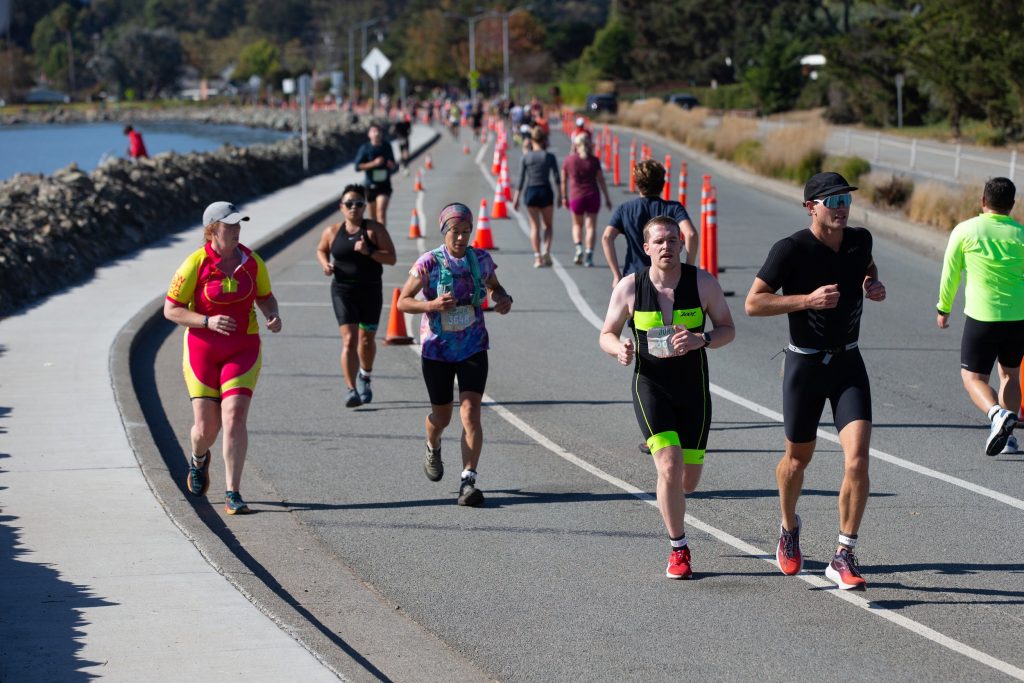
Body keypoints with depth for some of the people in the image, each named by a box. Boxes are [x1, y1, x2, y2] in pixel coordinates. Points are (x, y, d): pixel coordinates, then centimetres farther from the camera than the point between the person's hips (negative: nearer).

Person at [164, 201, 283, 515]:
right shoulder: (195, 264, -12)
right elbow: (170, 310, -8)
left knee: (234, 418, -15)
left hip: (243, 350, 1)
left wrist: (273, 317, -8)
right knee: (206, 428, 1)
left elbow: (265, 297, 14)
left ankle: (233, 495, -10)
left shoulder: (252, 262, -2)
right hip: (202, 350, -1)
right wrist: (208, 321, -22)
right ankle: (199, 459, 39)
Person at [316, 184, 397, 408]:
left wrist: (369, 251, -22)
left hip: (371, 291, 0)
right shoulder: (332, 232, 3)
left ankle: (364, 377, 44)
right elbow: (321, 250, 22)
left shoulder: (374, 230, -3)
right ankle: (351, 390, -17)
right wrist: (325, 263, 1)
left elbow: (391, 258, -8)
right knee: (349, 341, -13)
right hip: (343, 291, 0)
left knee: (367, 341, 15)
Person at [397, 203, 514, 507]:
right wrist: (432, 305, -26)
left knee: (471, 411, -15)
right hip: (437, 350, -1)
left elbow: (494, 286, 16)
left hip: (474, 348, 1)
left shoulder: (480, 259, -4)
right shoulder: (429, 263, -12)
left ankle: (469, 481, -17)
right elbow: (402, 301, -8)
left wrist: (504, 299, -8)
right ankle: (433, 448, 49)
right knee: (442, 416, 13)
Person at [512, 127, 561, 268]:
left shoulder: (526, 157, 0)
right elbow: (556, 178, -5)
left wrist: (516, 198, 5)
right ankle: (546, 251, -9)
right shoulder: (549, 156, -3)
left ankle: (537, 256, 0)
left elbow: (521, 179, 1)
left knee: (534, 226, 7)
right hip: (545, 191, -1)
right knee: (548, 225, 12)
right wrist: (560, 195, 0)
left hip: (530, 192, 1)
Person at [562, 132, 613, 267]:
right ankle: (589, 255, -5)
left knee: (577, 224, 19)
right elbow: (601, 180, -1)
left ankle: (579, 248, -2)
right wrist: (607, 198, 6)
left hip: (576, 197, 0)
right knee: (591, 225, 4)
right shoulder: (594, 160, -4)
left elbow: (564, 181, 2)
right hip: (593, 195, 0)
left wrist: (564, 197, 13)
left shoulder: (569, 160, -3)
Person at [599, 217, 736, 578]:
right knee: (670, 467, -18)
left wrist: (701, 340, -20)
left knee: (688, 481, 6)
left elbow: (727, 329, 1)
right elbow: (607, 334, 4)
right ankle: (679, 549, -1)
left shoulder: (703, 282, -6)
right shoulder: (629, 287, -7)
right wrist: (619, 348, -20)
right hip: (650, 386, -2)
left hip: (693, 389, 2)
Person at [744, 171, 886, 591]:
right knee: (798, 459, 14)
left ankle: (844, 557, -8)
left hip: (848, 363, 3)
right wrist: (808, 299, -23)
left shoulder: (860, 240, 1)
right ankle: (789, 529, 44)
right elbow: (753, 303, -13)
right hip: (805, 364, -3)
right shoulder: (791, 250, -14)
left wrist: (874, 285, 3)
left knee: (857, 459, -14)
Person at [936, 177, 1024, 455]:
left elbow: (950, 274, 3)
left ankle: (997, 413, -22)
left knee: (972, 376, 7)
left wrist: (943, 308, 17)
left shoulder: (965, 231, -5)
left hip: (982, 317, -3)